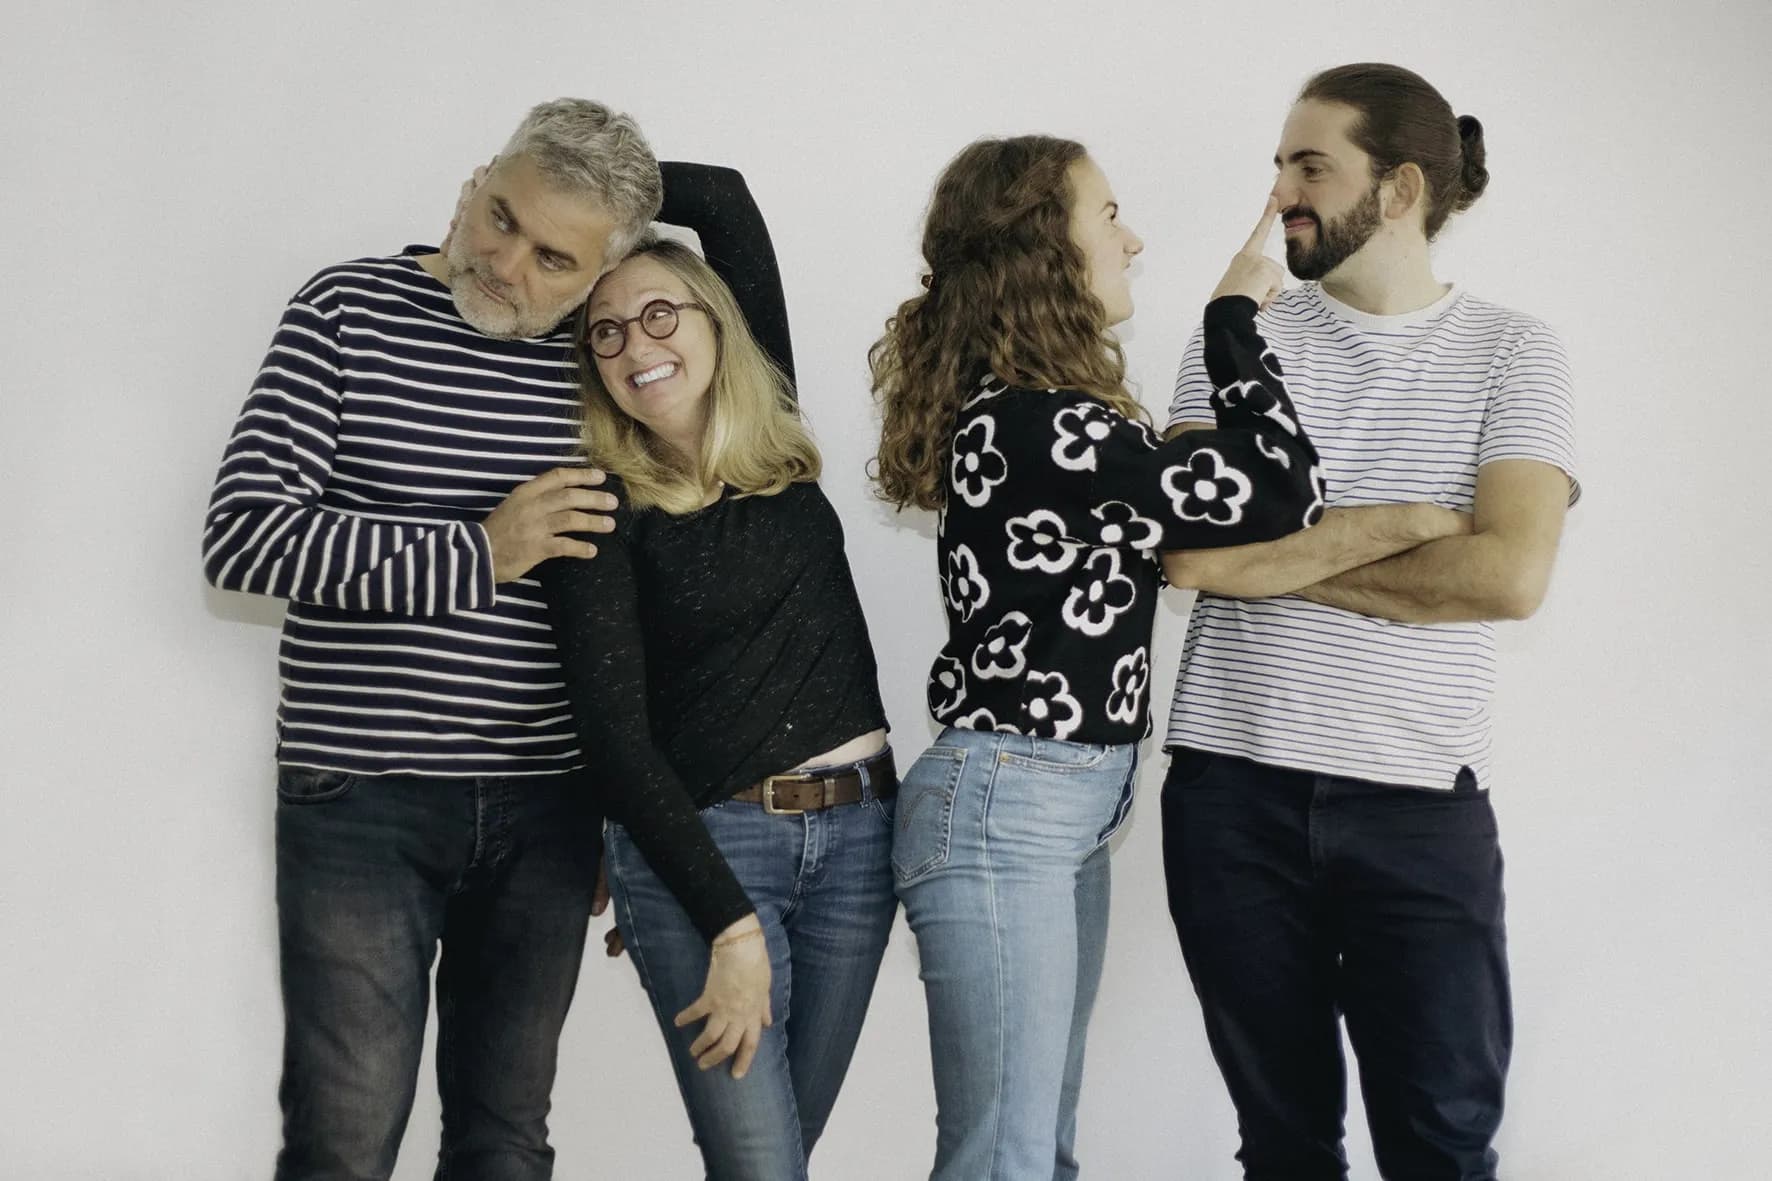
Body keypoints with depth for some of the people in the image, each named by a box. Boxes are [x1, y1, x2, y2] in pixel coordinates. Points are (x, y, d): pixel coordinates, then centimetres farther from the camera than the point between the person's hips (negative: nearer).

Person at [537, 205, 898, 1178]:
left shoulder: (779, 455, 6)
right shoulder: (602, 508, -6)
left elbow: (729, 196, 16)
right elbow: (614, 737, -11)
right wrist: (730, 925, -16)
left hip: (855, 831, 5)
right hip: (696, 844, -5)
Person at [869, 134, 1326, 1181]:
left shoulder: (1030, 413, 12)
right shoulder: (1033, 428, -19)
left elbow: (1199, 503, 19)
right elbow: (1280, 492, -18)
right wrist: (1234, 319, -5)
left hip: (1071, 813, 10)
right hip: (1004, 811, -10)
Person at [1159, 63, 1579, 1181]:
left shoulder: (1512, 354, 2)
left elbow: (1510, 574, -13)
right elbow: (1190, 549, -7)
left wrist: (1282, 563, -9)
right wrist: (1404, 521, -10)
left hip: (1422, 804, -2)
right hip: (1235, 792, 2)